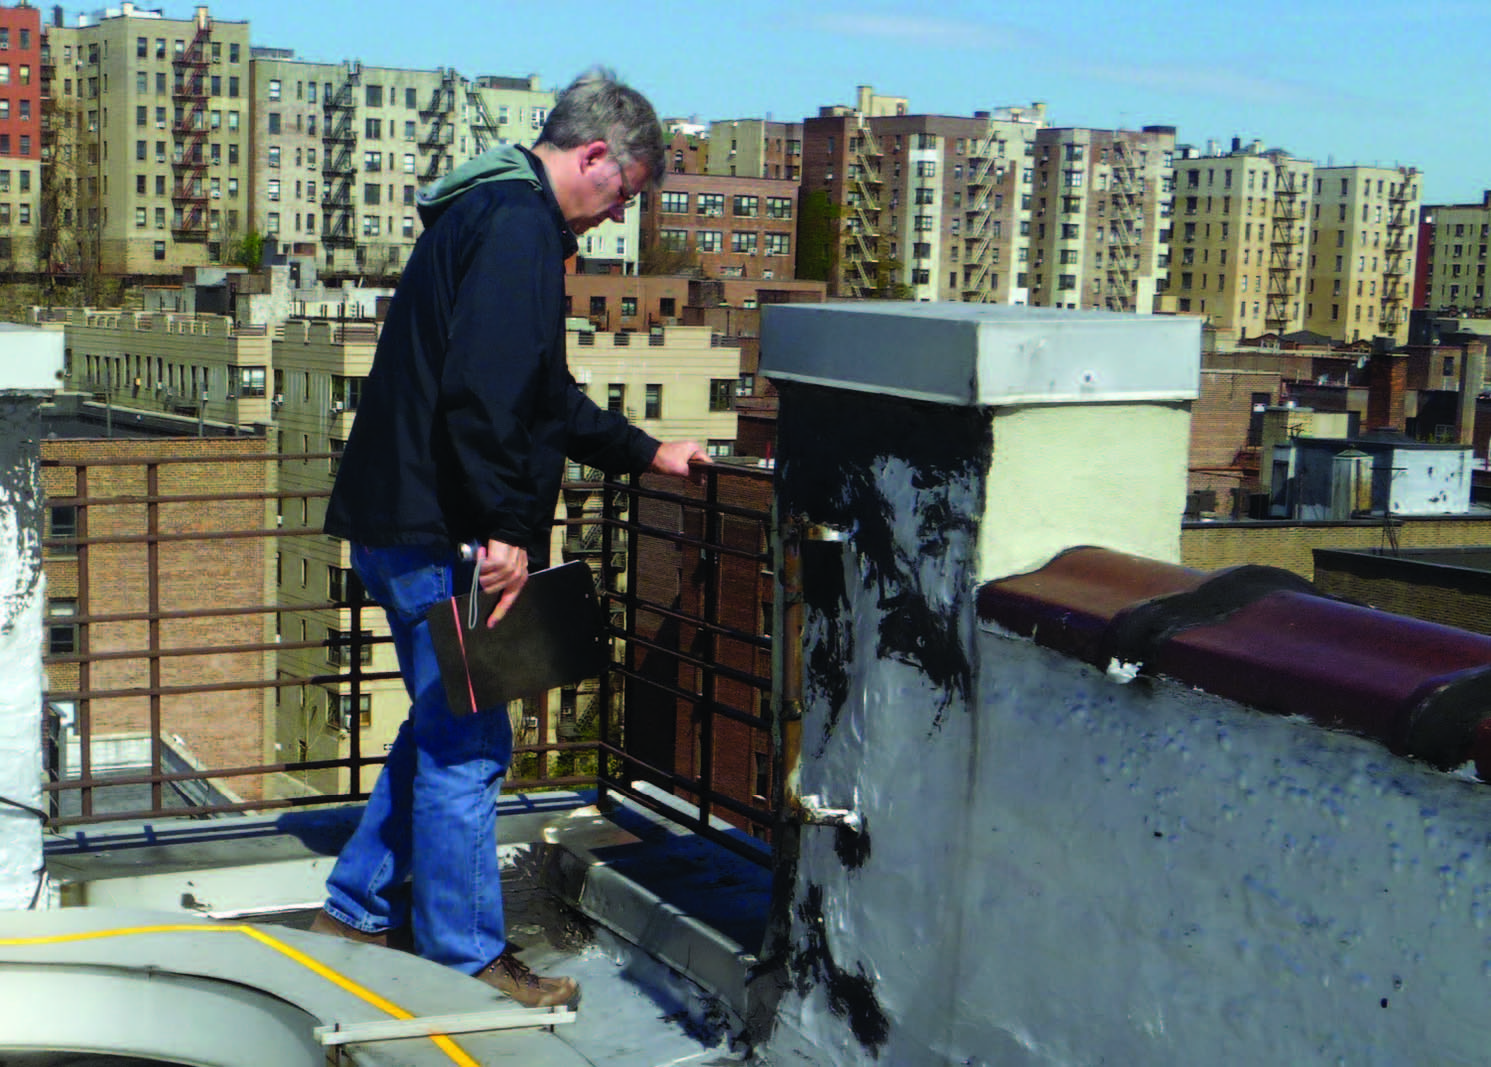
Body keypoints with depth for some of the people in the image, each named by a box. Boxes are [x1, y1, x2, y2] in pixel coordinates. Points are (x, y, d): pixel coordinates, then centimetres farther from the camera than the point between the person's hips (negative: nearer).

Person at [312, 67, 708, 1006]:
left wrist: (645, 452, 29)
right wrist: (508, 528, -23)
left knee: (444, 727, 20)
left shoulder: (496, 215, 20)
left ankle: (359, 909, 30)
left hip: (404, 524, 11)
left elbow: (544, 395, 28)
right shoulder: (516, 225, -15)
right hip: (435, 532, -11)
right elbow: (485, 393, -26)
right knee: (467, 745, -1)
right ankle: (468, 956, 11)